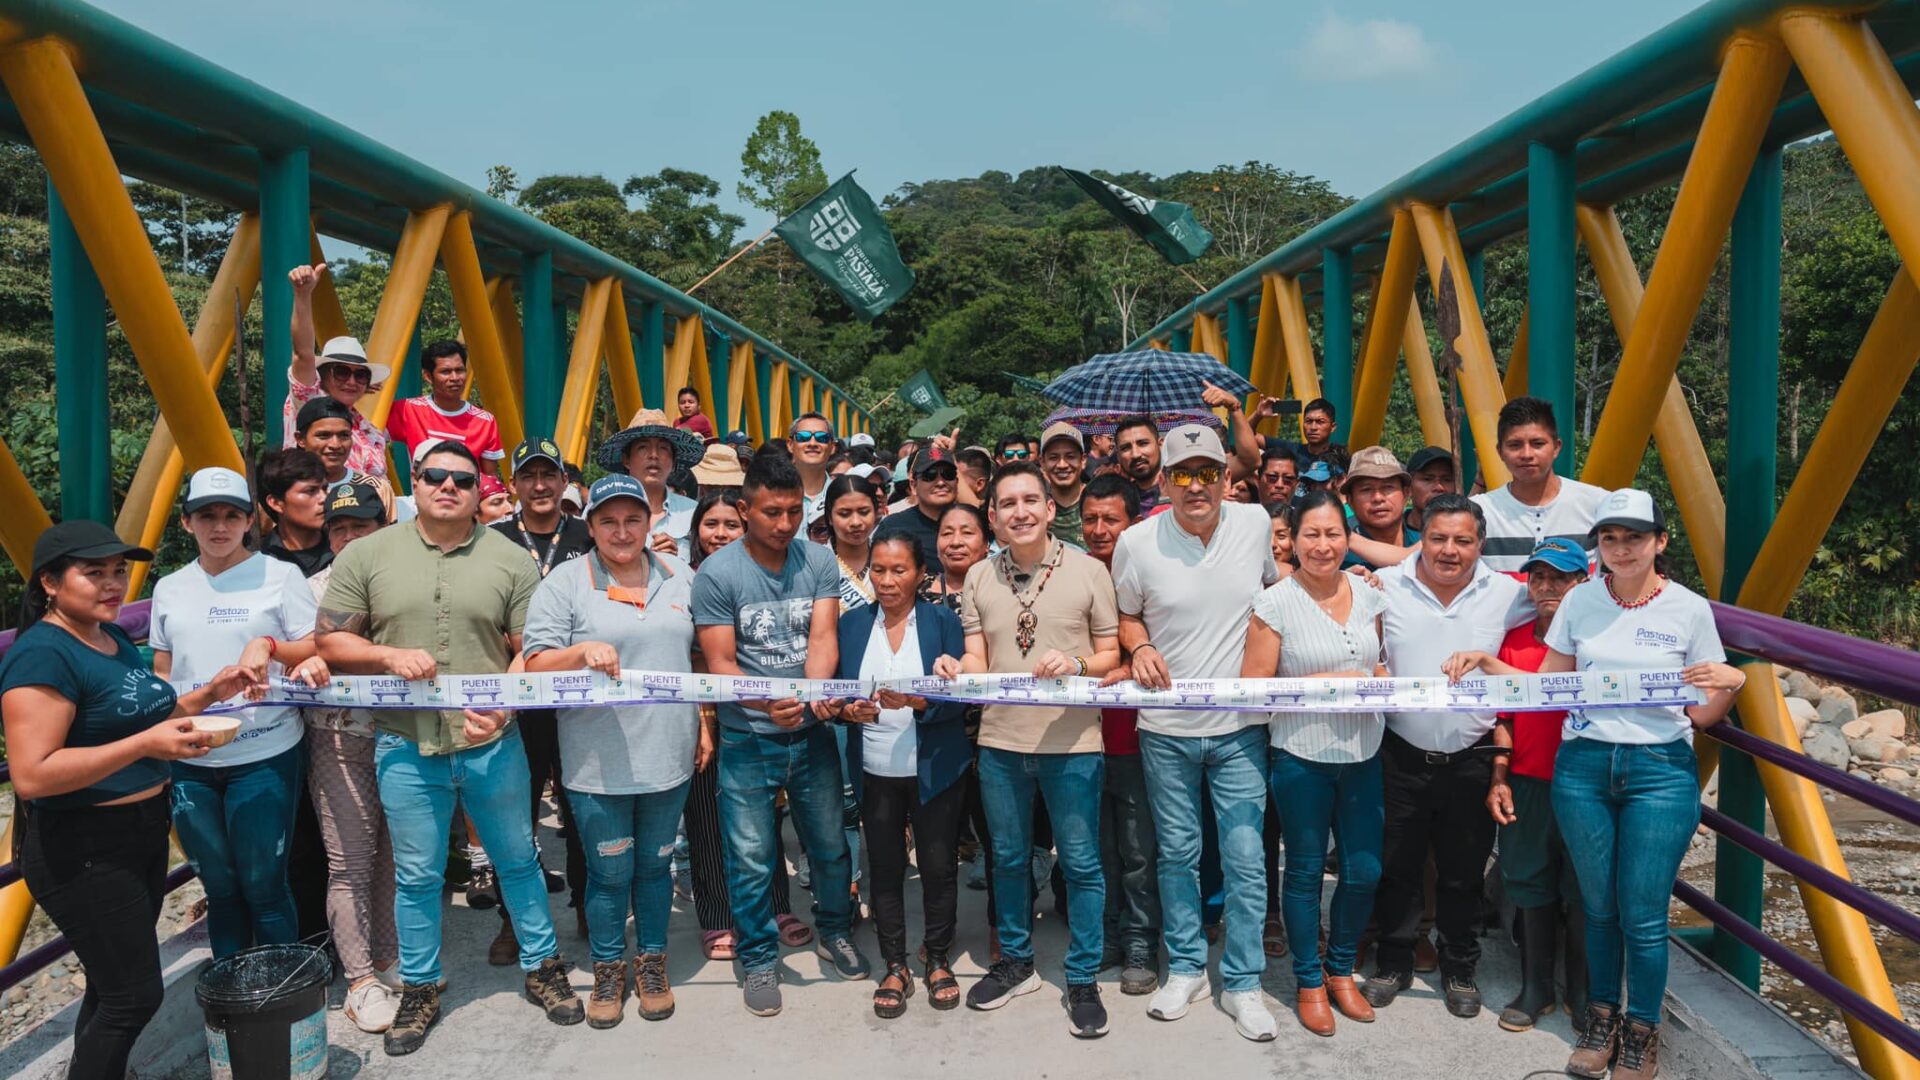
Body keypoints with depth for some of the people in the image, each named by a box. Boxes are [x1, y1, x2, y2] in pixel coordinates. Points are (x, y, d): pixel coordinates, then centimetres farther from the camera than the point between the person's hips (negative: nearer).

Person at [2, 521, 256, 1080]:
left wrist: (207, 694, 6)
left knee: (113, 987, 17)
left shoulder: (116, 638, 8)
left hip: (142, 833, 9)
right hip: (83, 850, -9)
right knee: (135, 995, -3)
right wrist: (146, 744, -30)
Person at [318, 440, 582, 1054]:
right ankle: (419, 991, 29)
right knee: (416, 877, 12)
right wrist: (389, 657, -15)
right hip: (406, 748, 0)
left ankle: (542, 968, 31)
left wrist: (502, 706, -17)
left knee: (518, 861, 13)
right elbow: (331, 641, 3)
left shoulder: (511, 561, -1)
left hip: (493, 744, 0)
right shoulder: (367, 556, 1)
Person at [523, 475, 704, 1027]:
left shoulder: (680, 577, 6)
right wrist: (583, 652, -27)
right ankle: (608, 970, 28)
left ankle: (652, 962, 33)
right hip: (598, 763, -3)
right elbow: (535, 665, -9)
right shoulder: (564, 583, -5)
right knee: (609, 872, 9)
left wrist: (705, 725, 11)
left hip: (668, 755, 3)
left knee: (654, 864, 16)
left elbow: (700, 656, 15)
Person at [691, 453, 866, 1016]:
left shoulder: (819, 562, -1)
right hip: (747, 738, -2)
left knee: (830, 844, 15)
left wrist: (814, 694, -31)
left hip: (812, 732, 3)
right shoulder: (717, 574, -10)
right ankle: (759, 958, 25)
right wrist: (767, 703, -30)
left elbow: (823, 638, -10)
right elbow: (719, 664, -12)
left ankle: (834, 931, 39)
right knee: (751, 858, 5)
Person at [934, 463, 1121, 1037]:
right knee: (1008, 858, 16)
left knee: (1081, 863, 5)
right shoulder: (979, 577, 3)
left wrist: (1076, 663, -20)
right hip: (1000, 741, 3)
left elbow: (1111, 655, 1)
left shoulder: (1088, 570, -4)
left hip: (1072, 743, -3)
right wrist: (957, 670, -17)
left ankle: (1083, 979, 21)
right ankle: (1015, 963, 35)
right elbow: (978, 661, 5)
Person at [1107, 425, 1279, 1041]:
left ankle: (1243, 984, 19)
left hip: (1239, 725, 0)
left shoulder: (1255, 524, -4)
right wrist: (1140, 648, -13)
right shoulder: (1137, 543, -8)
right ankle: (1186, 969, 30)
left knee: (1246, 859, 3)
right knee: (1176, 853, 13)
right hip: (1166, 727, 0)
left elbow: (1275, 590, 14)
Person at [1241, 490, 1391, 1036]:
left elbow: (1383, 664, 16)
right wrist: (1324, 682, -18)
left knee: (1364, 871, 9)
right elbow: (1254, 686, -11)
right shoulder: (1275, 603, -10)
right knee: (1305, 871, 9)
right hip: (1301, 757, -4)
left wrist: (1376, 681, -7)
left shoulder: (1369, 596, 4)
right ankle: (1309, 981, 27)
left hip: (1363, 755, 4)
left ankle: (1341, 969, 32)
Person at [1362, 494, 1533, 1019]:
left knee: (1463, 873, 14)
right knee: (1397, 867, 12)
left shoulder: (1508, 594, -2)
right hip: (1402, 755, -1)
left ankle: (1459, 970, 32)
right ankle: (1394, 964, 30)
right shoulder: (1385, 586, -4)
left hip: (1471, 759, 1)